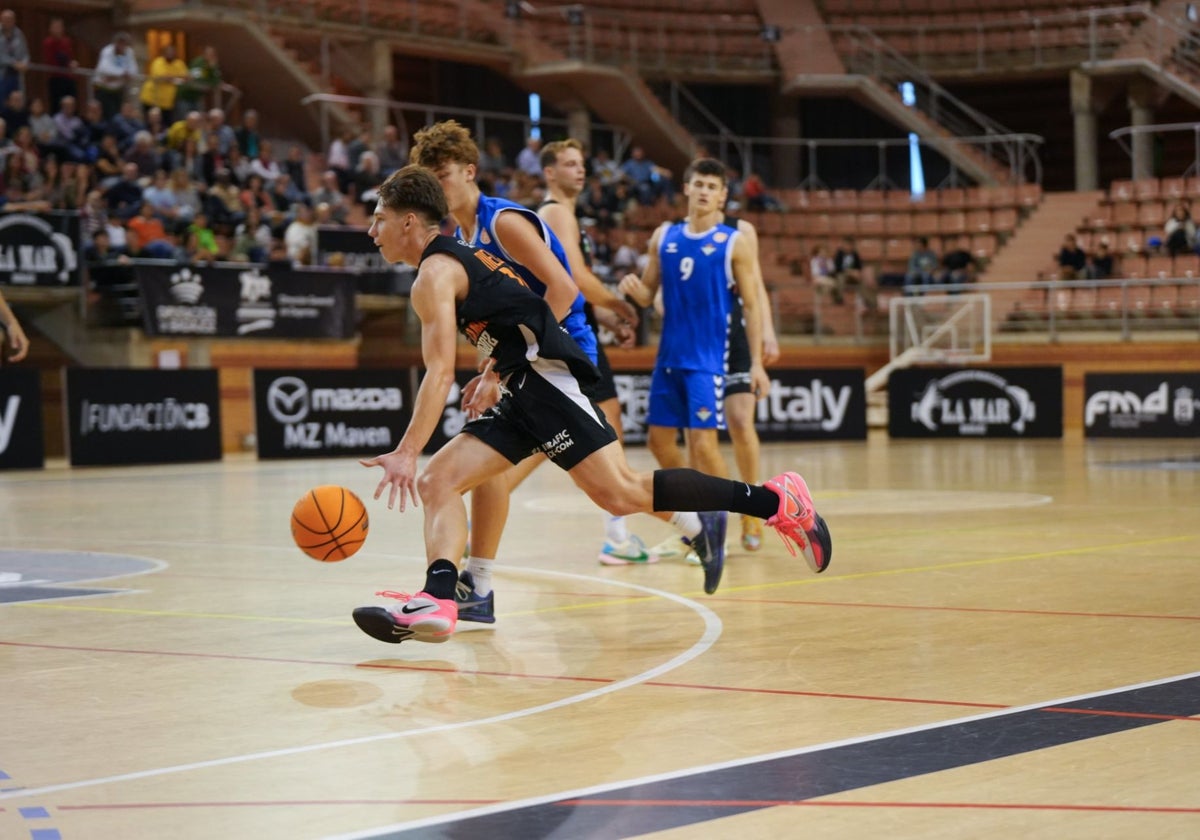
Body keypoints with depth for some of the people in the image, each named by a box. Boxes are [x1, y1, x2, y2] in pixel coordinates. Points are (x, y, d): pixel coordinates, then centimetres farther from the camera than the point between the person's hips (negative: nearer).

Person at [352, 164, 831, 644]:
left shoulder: (434, 275, -6)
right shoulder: (461, 257, 24)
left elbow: (440, 374, -17)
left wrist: (406, 454, -22)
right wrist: (495, 380, 32)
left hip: (545, 373, -11)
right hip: (523, 389, 11)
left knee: (621, 493, -18)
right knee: (438, 480, 1)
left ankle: (776, 501, -15)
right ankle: (438, 599, -18)